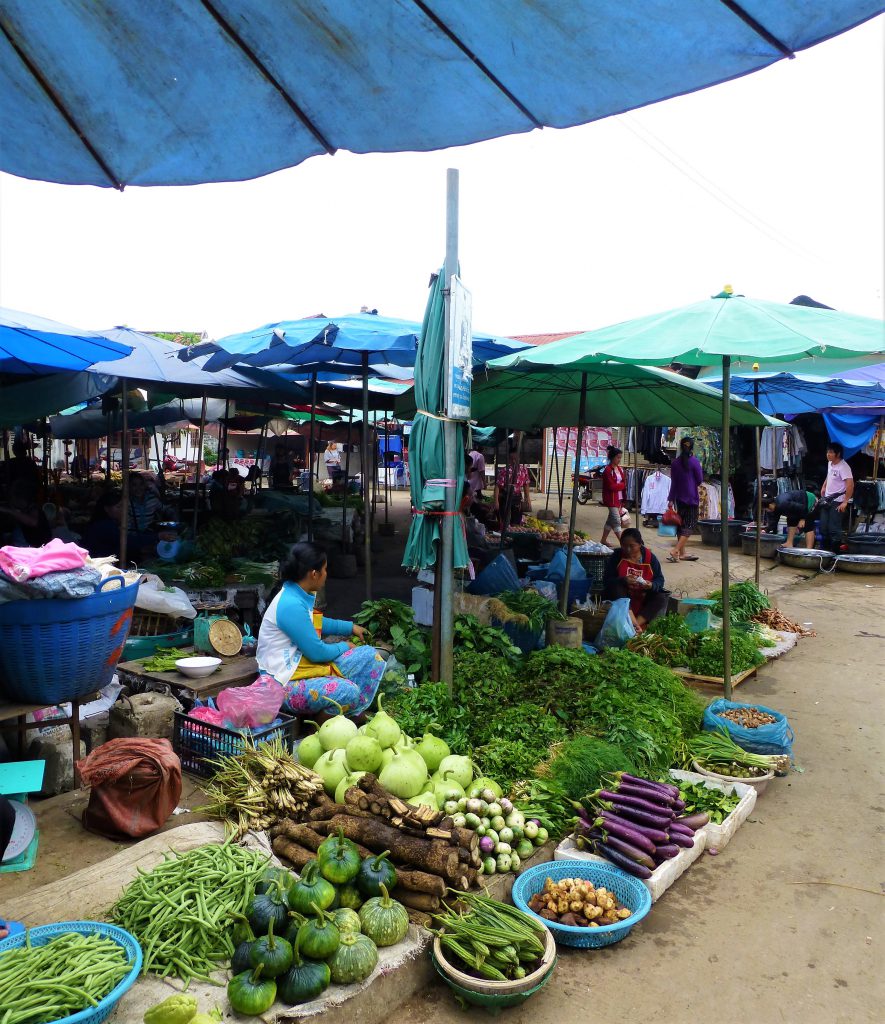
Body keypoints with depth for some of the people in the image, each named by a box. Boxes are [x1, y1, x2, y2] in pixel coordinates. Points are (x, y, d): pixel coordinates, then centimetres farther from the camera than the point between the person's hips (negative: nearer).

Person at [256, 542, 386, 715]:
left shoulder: (299, 595, 6)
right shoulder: (291, 605, -25)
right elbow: (317, 653, -20)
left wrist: (350, 627, 29)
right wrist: (343, 647, -1)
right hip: (284, 682, -10)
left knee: (370, 656, 3)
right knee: (349, 692, -32)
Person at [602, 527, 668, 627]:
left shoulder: (650, 557, -2)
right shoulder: (616, 556, -7)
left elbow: (660, 580, 0)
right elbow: (606, 580, -12)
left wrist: (652, 585, -24)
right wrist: (623, 581, -31)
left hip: (643, 598, 2)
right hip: (621, 597, -2)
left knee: (663, 597, -22)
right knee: (615, 588, -32)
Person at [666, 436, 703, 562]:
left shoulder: (675, 463, 4)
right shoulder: (694, 462, -10)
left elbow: (673, 482, 6)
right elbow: (700, 480, -4)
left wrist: (671, 499, 9)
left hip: (679, 498, 5)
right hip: (691, 497, -5)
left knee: (681, 524, 12)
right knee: (690, 525, -2)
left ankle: (682, 553, 16)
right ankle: (675, 551, -15)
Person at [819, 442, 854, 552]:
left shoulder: (843, 467, -21)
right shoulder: (830, 463, 5)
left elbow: (850, 485, -26)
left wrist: (845, 502, -25)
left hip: (837, 502, -9)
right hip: (827, 500, 9)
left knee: (834, 529, -4)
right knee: (823, 527, 14)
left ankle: (835, 551, 6)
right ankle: (825, 549, 27)